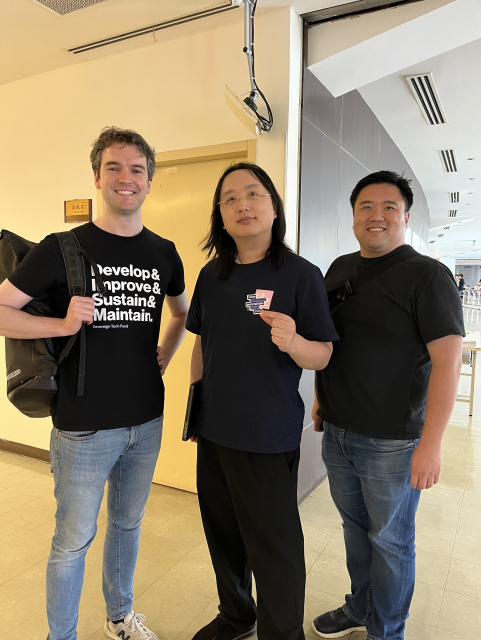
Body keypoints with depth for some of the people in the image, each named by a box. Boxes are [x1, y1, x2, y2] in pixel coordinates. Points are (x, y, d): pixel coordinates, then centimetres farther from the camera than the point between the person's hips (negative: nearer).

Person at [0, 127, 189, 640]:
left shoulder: (164, 254, 3)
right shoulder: (63, 248, -9)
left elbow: (182, 313, 20)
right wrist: (63, 324, -20)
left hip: (146, 422, 4)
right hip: (84, 426, -4)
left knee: (127, 524, 22)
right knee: (74, 539, 11)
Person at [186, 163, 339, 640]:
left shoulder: (301, 274, -12)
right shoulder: (211, 275, 3)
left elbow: (323, 357, -12)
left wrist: (293, 342, -33)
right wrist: (196, 403, 15)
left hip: (268, 440, -5)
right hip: (214, 432, 6)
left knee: (273, 549, 9)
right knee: (223, 534, 22)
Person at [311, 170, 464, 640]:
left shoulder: (427, 275, -11)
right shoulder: (339, 269, 8)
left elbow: (447, 358, -18)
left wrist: (431, 443, -22)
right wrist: (322, 398, 16)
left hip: (391, 441, -5)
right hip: (337, 431, 6)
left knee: (390, 541, 11)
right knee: (354, 525, 21)